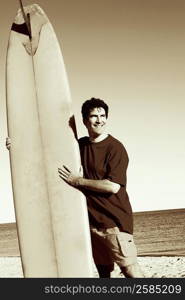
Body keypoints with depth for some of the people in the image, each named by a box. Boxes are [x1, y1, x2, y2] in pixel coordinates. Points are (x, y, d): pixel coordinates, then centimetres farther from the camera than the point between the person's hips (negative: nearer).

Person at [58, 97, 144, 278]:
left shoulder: (115, 148, -12)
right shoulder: (80, 145, 9)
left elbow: (113, 186, -20)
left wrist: (78, 181, -12)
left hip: (114, 219, -6)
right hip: (91, 220, 7)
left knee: (130, 268, -10)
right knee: (103, 271, 13)